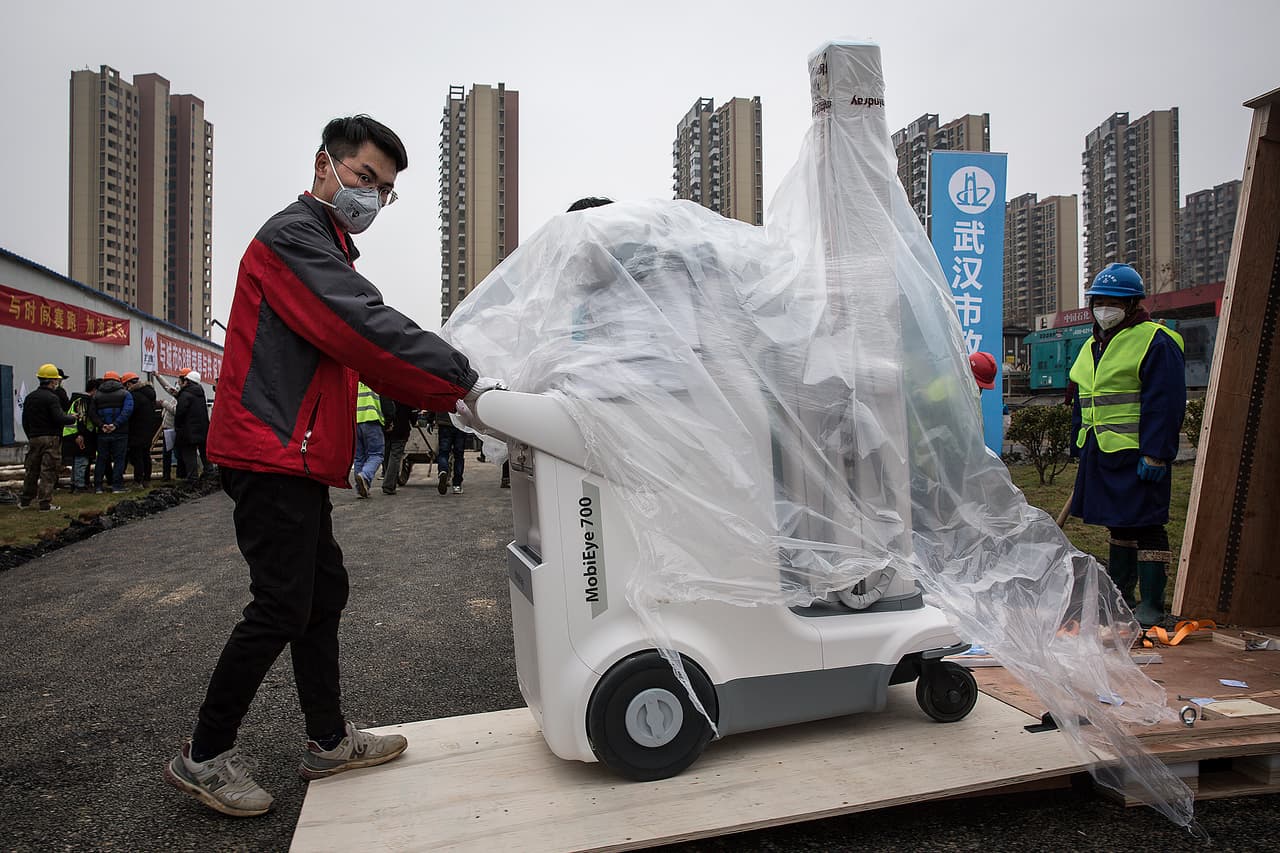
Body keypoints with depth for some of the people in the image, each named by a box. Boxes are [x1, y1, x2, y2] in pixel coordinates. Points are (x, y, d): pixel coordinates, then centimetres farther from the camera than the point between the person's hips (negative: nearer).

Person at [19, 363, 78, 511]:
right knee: (48, 472, -3)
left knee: (32, 470, 16)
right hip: (51, 438, -7)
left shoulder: (29, 397, 10)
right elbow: (60, 418, -20)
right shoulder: (52, 398, -13)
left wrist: (30, 436, 22)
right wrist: (73, 418, -1)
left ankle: (25, 500, 24)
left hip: (34, 438, 7)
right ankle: (44, 503, -2)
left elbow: (25, 420, 15)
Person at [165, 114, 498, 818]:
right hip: (272, 454, -11)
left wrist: (448, 397, 9)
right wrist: (464, 379, -20)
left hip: (294, 460, 11)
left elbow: (365, 358, 20)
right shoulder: (294, 235, -10)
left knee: (324, 593, 13)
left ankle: (329, 741, 25)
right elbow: (369, 331, -22)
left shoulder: (327, 249, 24)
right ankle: (203, 755, 12)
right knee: (282, 607, -5)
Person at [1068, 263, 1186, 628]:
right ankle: (1119, 595, 28)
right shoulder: (1092, 347, 18)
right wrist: (1081, 449, 19)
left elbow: (1164, 404, -14)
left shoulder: (1155, 342, -7)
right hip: (1100, 454, 8)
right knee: (1119, 525, 17)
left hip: (1137, 454, -8)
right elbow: (1081, 403, 23)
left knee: (1145, 526, -5)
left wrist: (1155, 454, -20)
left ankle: (1152, 604, 2)